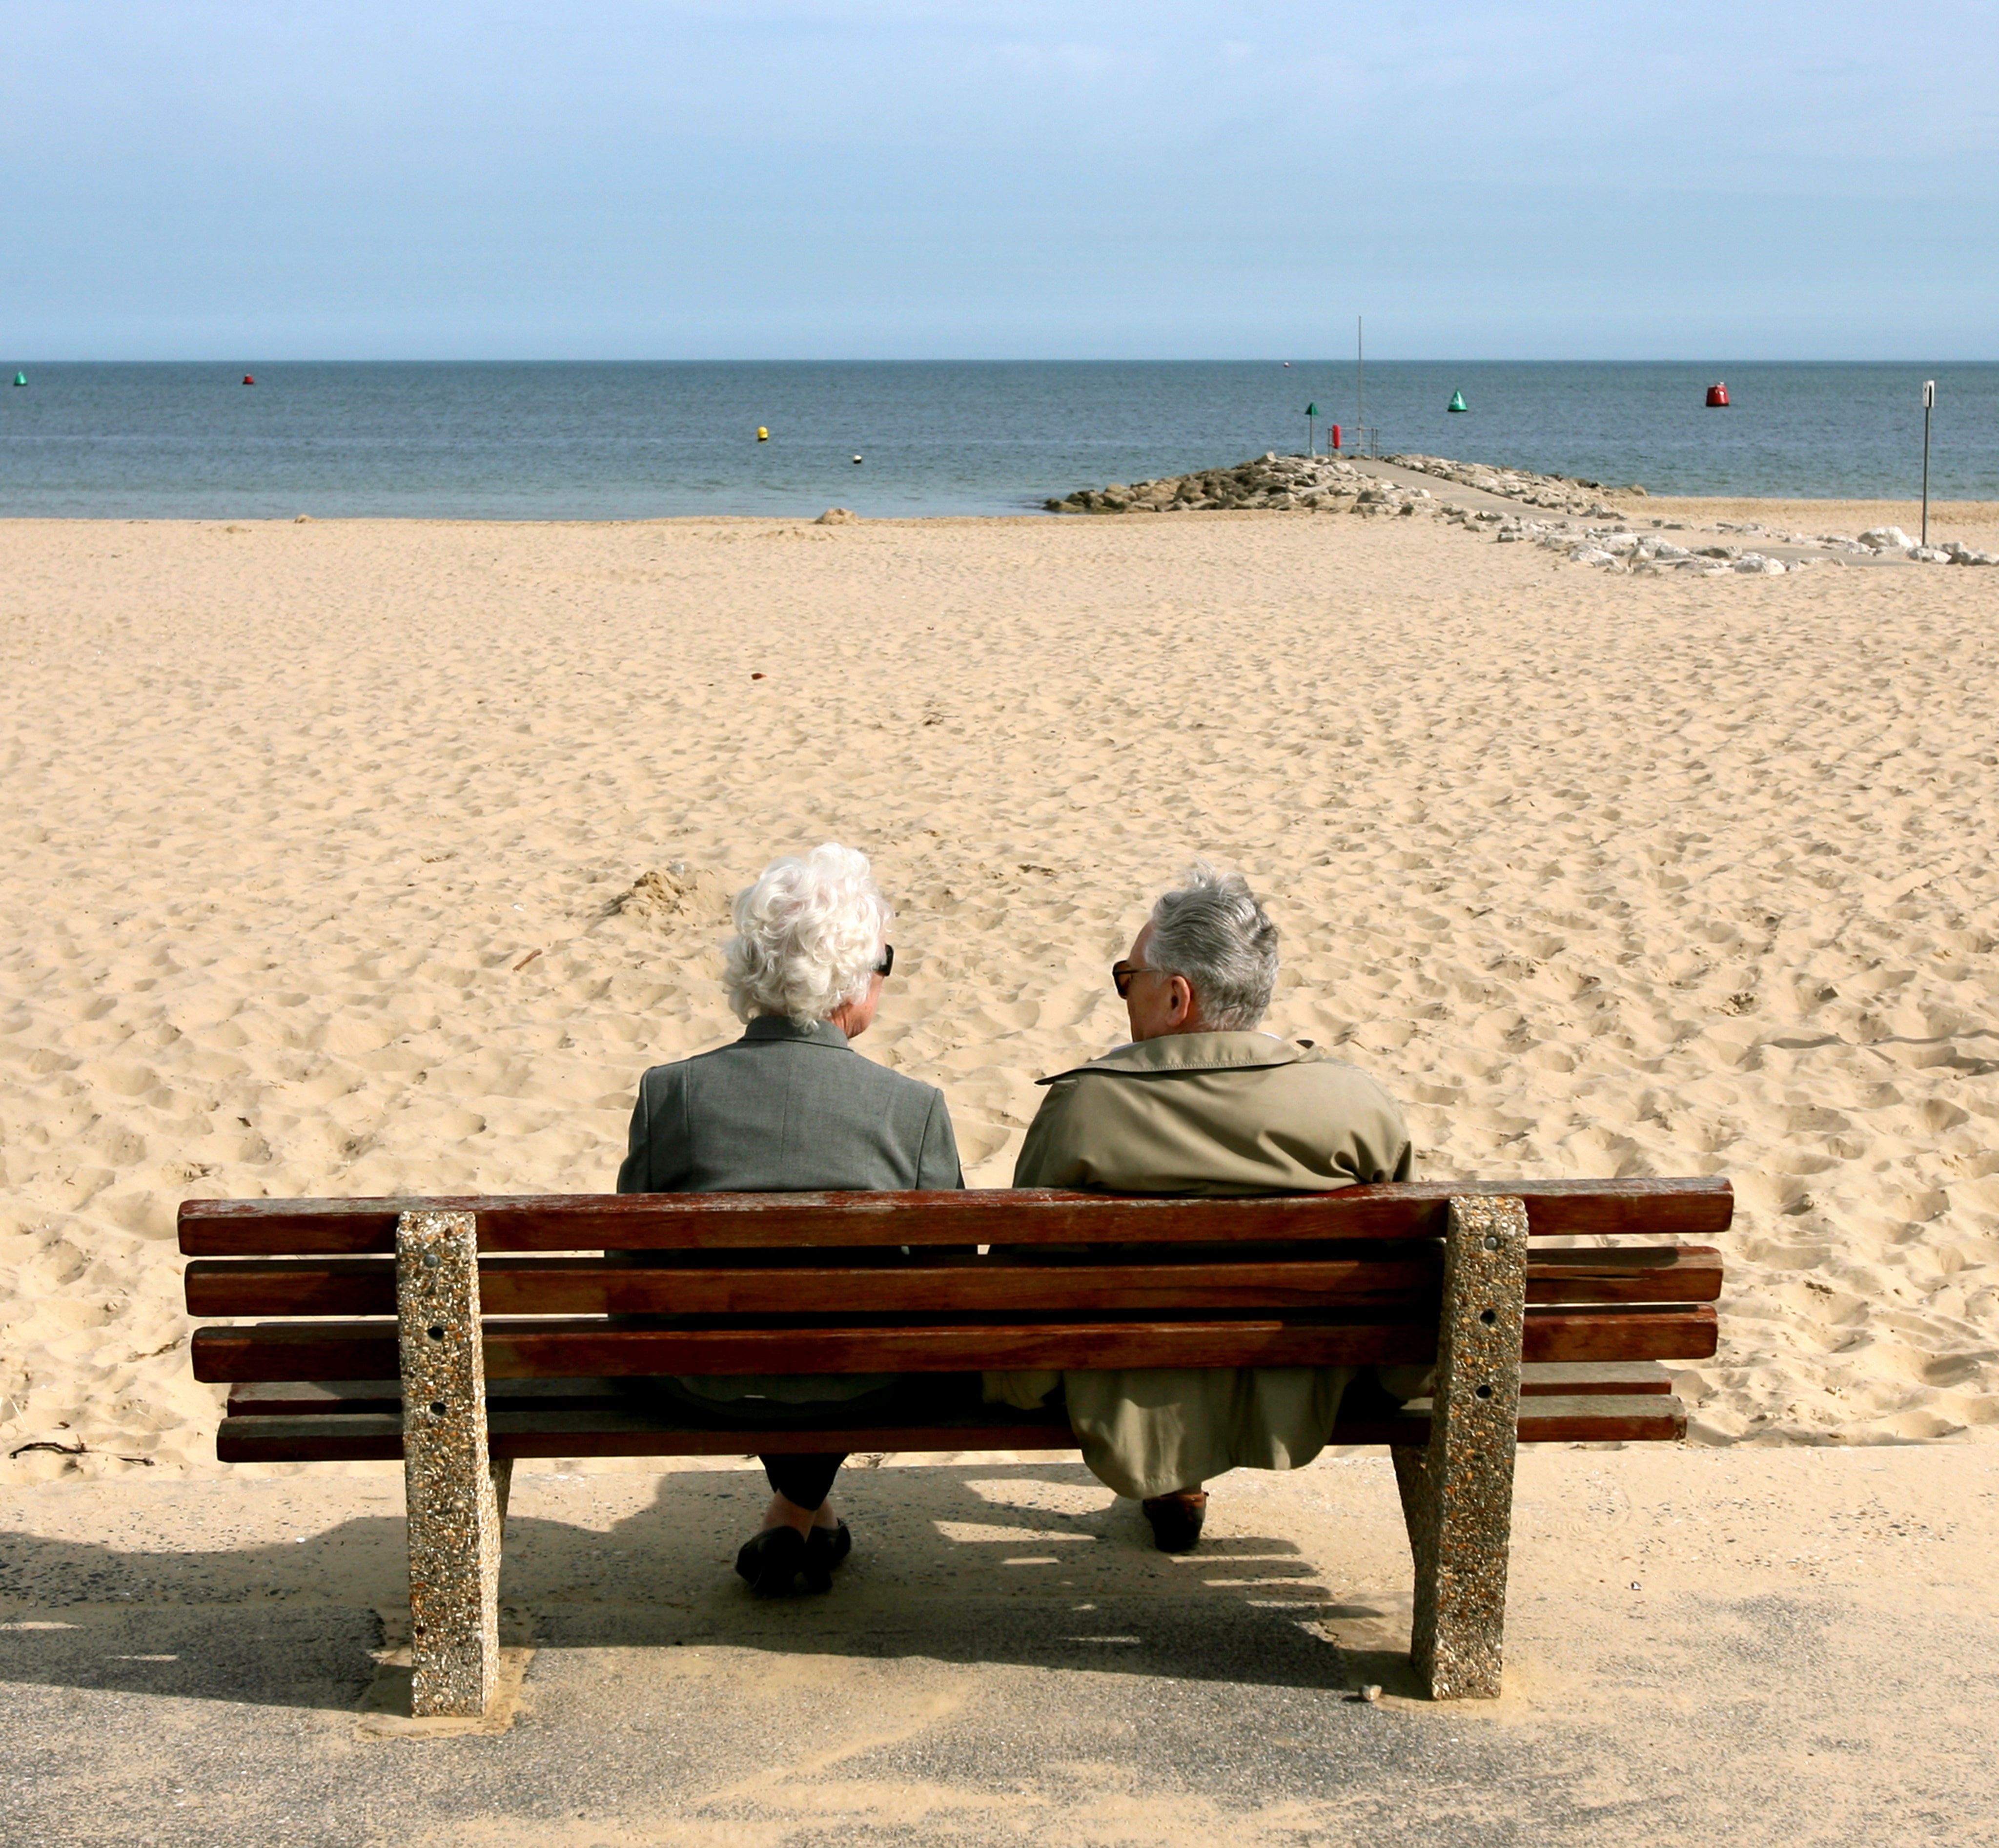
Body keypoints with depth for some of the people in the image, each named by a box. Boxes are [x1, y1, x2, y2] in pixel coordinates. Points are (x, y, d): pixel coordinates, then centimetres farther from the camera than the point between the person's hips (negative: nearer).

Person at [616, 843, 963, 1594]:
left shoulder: (668, 1091, -11)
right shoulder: (914, 1107, -15)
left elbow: (631, 1263, -3)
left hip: (702, 1386, 1)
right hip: (856, 1391, -1)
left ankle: (797, 1510, 43)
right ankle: (804, 1505, 40)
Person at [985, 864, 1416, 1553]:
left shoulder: (1081, 1105, -24)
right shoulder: (1358, 1102, -19)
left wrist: (1013, 1388, 6)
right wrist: (1394, 1383, 14)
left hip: (1139, 1415, -1)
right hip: (1297, 1412, 2)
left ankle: (1174, 1486, 48)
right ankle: (1178, 1484, 51)